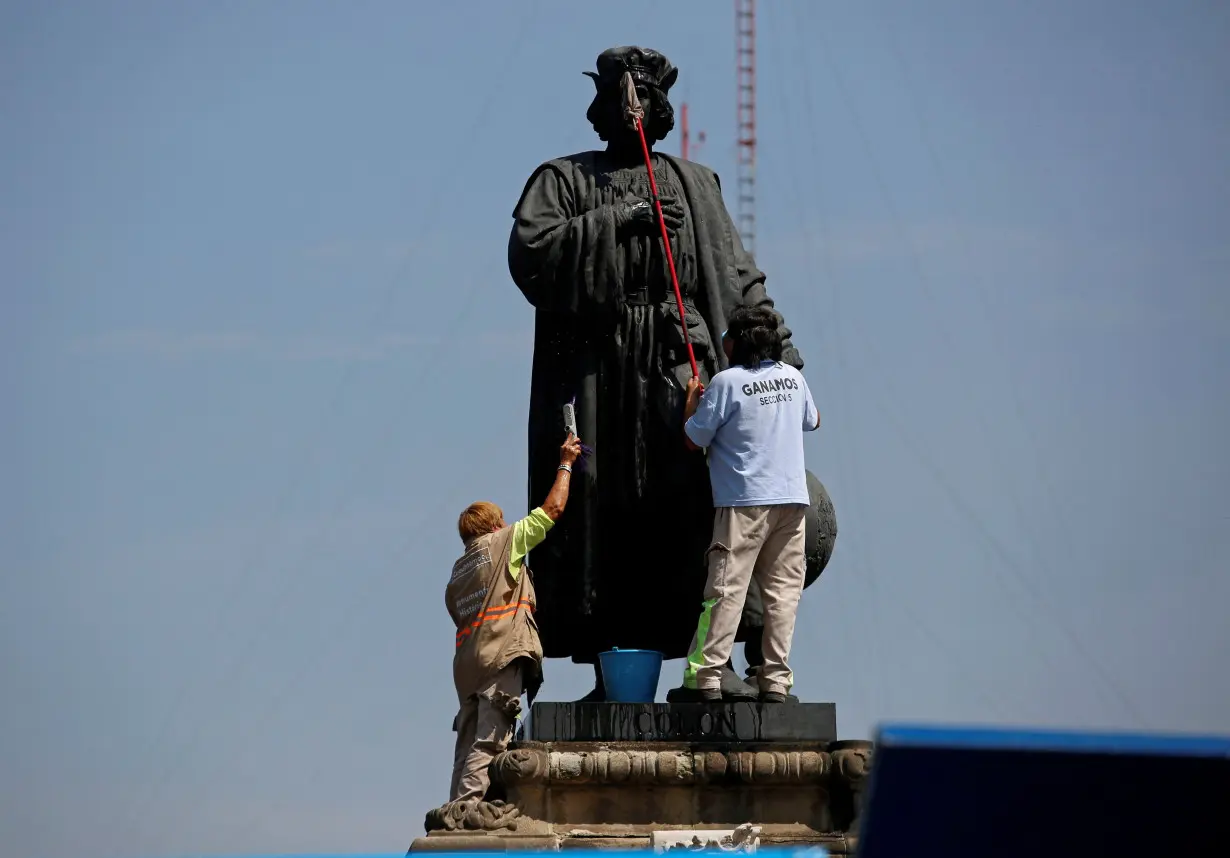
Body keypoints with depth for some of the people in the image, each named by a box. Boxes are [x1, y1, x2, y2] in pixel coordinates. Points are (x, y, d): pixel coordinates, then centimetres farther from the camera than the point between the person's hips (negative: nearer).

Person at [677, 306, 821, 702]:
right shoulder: (793, 377, 8)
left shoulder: (728, 381, -8)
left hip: (744, 500, -5)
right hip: (792, 499, 5)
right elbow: (812, 421, 27)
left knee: (726, 588, -5)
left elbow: (693, 440, -3)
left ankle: (706, 676, -9)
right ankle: (775, 680, 2)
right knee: (783, 589, 6)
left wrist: (692, 400, 13)